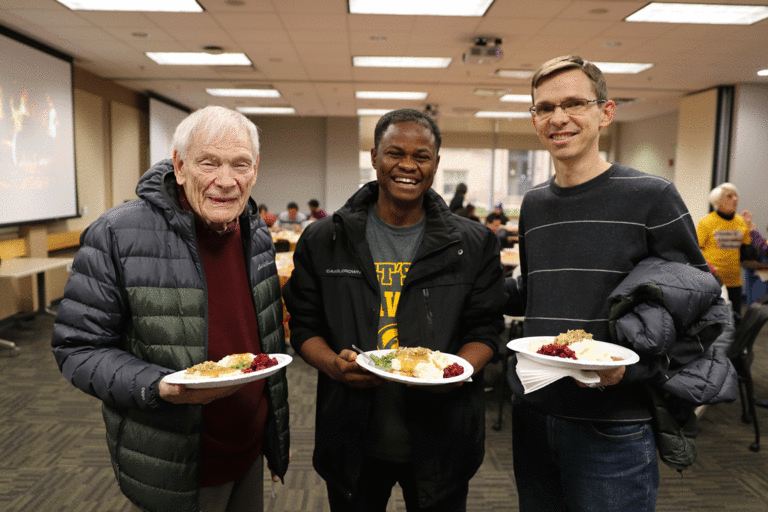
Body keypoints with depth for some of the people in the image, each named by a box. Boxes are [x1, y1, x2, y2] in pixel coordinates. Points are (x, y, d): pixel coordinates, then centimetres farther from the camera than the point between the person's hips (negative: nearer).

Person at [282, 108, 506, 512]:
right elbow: (304, 325, 3)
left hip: (440, 439, 0)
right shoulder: (323, 240, 1)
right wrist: (332, 364, -16)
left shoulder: (474, 244, 0)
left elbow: (484, 329, 1)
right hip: (351, 438, 1)